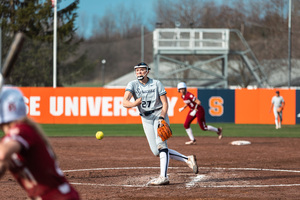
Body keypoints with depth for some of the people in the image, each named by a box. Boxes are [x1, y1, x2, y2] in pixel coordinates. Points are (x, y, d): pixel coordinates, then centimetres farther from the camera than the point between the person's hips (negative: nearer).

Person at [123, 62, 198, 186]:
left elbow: (165, 103, -3)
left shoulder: (156, 84, -2)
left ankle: (163, 177, -28)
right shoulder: (132, 85, -1)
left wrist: (162, 118, -21)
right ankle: (187, 160, 8)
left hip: (159, 115, -3)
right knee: (156, 151, -2)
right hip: (145, 119, 3)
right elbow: (125, 102, -17)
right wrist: (134, 104, -39)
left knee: (161, 144, -21)